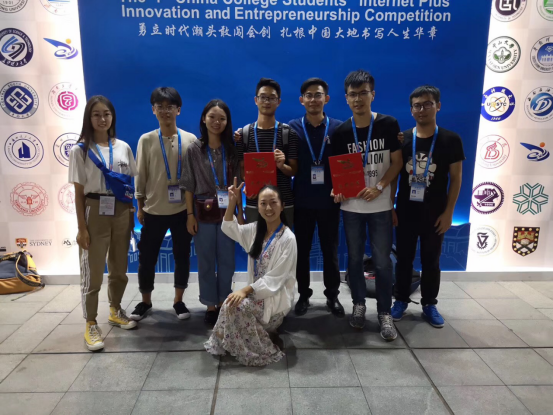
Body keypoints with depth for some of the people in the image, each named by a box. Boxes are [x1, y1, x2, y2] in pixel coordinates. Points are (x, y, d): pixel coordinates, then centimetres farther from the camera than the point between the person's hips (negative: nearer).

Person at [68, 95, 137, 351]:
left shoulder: (123, 147, 5)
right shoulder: (80, 150, -5)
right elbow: (78, 192, -6)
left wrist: (132, 214, 7)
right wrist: (81, 227, -9)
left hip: (121, 213, 4)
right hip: (95, 214, -4)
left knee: (119, 269, 16)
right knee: (93, 272, 3)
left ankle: (115, 311, 37)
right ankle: (91, 325, 17)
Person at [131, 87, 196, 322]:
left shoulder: (190, 140, -1)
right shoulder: (146, 140, -1)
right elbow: (141, 176, 3)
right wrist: (140, 207, 4)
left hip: (182, 209, 0)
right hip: (154, 209, 0)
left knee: (182, 256, 8)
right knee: (147, 257, 7)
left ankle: (178, 301, 25)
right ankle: (145, 302, 27)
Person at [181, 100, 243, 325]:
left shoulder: (232, 149, 3)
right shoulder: (194, 149, -1)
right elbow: (189, 186, -1)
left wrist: (240, 213, 1)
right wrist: (190, 215, -5)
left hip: (227, 212, 1)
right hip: (204, 213, -1)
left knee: (226, 261, 9)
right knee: (206, 262, 8)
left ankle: (223, 303, 25)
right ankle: (210, 305, 23)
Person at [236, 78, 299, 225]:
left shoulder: (289, 133, 0)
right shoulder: (244, 133, 3)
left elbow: (294, 171, 2)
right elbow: (241, 169, 6)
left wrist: (282, 165, -19)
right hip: (254, 204, 1)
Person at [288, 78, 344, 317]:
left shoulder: (338, 128, 1)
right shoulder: (292, 128, 1)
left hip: (329, 201, 0)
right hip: (302, 201, 0)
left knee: (330, 250, 10)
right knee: (302, 250, 10)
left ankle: (332, 296, 26)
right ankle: (304, 295, 26)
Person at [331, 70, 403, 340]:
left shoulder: (389, 125, -4)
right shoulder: (341, 132, 0)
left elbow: (397, 162, -2)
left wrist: (380, 187, -16)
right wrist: (338, 190, -15)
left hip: (380, 205, -2)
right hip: (351, 206, 2)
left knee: (382, 260, 3)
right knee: (354, 258, 11)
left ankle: (385, 312, 17)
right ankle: (358, 304, 28)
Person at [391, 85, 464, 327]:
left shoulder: (450, 140, -4)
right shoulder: (402, 139, -1)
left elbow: (456, 178, -2)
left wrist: (448, 212, -7)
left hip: (434, 213, -1)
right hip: (405, 211, 1)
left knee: (431, 260, 11)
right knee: (404, 258, 11)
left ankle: (429, 304, 27)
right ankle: (401, 300, 27)